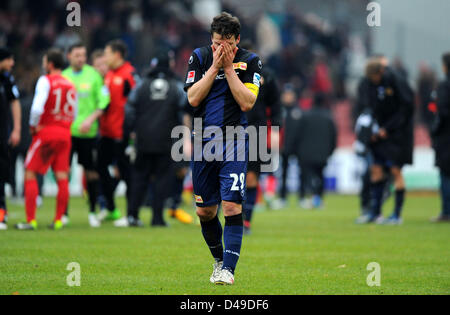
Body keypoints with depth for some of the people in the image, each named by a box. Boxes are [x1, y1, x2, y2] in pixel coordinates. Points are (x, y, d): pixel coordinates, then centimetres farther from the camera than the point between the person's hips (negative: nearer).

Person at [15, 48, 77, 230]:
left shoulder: (45, 81, -9)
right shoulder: (70, 85, 11)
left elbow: (37, 108, -19)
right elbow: (73, 114, 16)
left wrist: (33, 125, -5)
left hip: (46, 132, -6)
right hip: (65, 133, 6)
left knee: (30, 173, 0)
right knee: (62, 177, 6)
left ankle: (31, 220, -7)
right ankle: (58, 220, 7)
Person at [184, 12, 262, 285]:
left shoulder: (250, 61, -2)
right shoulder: (199, 57, 3)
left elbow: (247, 103, -12)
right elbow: (193, 98, -8)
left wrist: (229, 67, -14)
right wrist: (215, 66, -13)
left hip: (234, 142, -3)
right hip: (203, 141, 3)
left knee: (232, 205, -15)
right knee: (205, 211, 8)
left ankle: (228, 269, -14)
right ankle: (219, 260, 29)